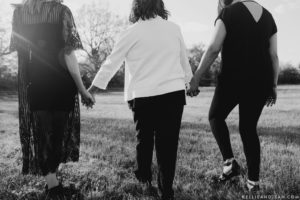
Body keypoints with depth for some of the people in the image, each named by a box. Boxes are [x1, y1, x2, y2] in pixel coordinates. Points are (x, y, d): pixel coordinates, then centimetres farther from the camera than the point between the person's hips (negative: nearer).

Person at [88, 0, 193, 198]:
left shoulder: (132, 32, -2)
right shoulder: (174, 28, 5)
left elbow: (112, 62, 4)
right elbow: (184, 60, 14)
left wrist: (94, 87, 15)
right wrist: (189, 81, 29)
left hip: (144, 95, -1)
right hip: (174, 93, 1)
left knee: (144, 138, 19)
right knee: (168, 142, 5)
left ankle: (144, 177, 36)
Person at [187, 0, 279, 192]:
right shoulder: (268, 16, 14)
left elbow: (213, 49, -11)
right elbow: (274, 56, 10)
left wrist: (196, 78, -8)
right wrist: (273, 86, 15)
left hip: (233, 79, -5)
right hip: (260, 81, 5)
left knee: (216, 117, 18)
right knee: (249, 128, 14)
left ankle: (230, 161, 5)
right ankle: (254, 180, 15)